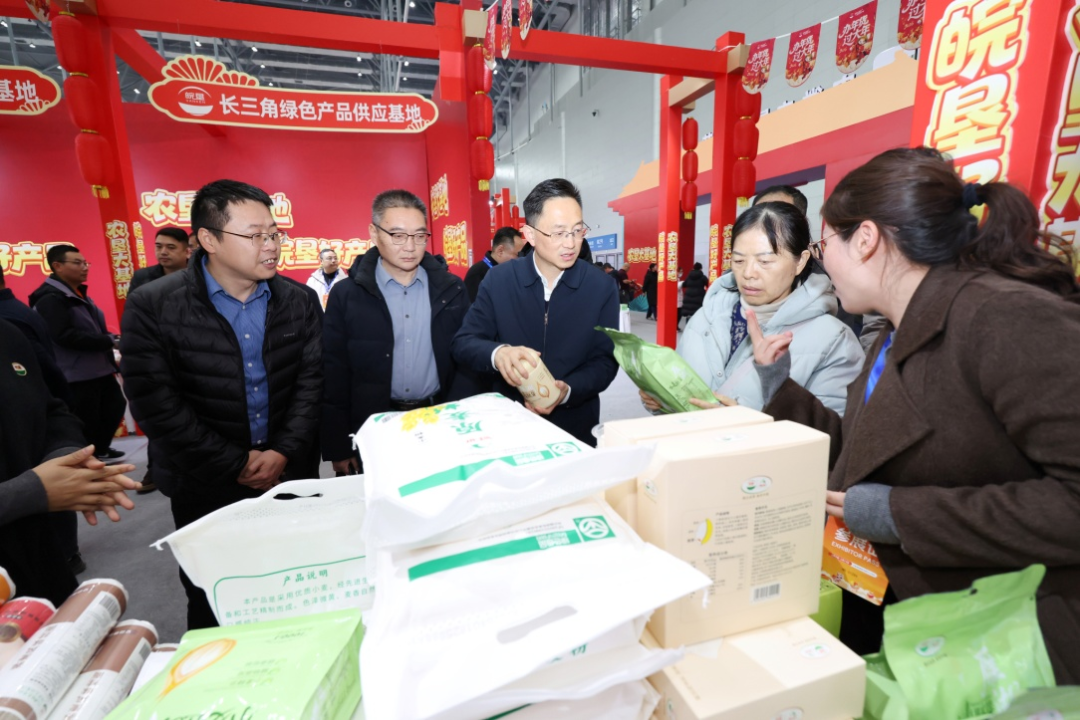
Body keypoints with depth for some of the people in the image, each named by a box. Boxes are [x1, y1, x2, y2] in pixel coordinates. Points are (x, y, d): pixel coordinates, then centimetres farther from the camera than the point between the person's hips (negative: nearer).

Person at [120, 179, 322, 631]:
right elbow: (155, 403, -12)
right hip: (207, 489, -2)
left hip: (289, 475, 2)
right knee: (213, 604, 16)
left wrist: (286, 452, -12)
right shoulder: (153, 307, -10)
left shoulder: (297, 301, -1)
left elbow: (311, 381, -2)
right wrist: (235, 465, -13)